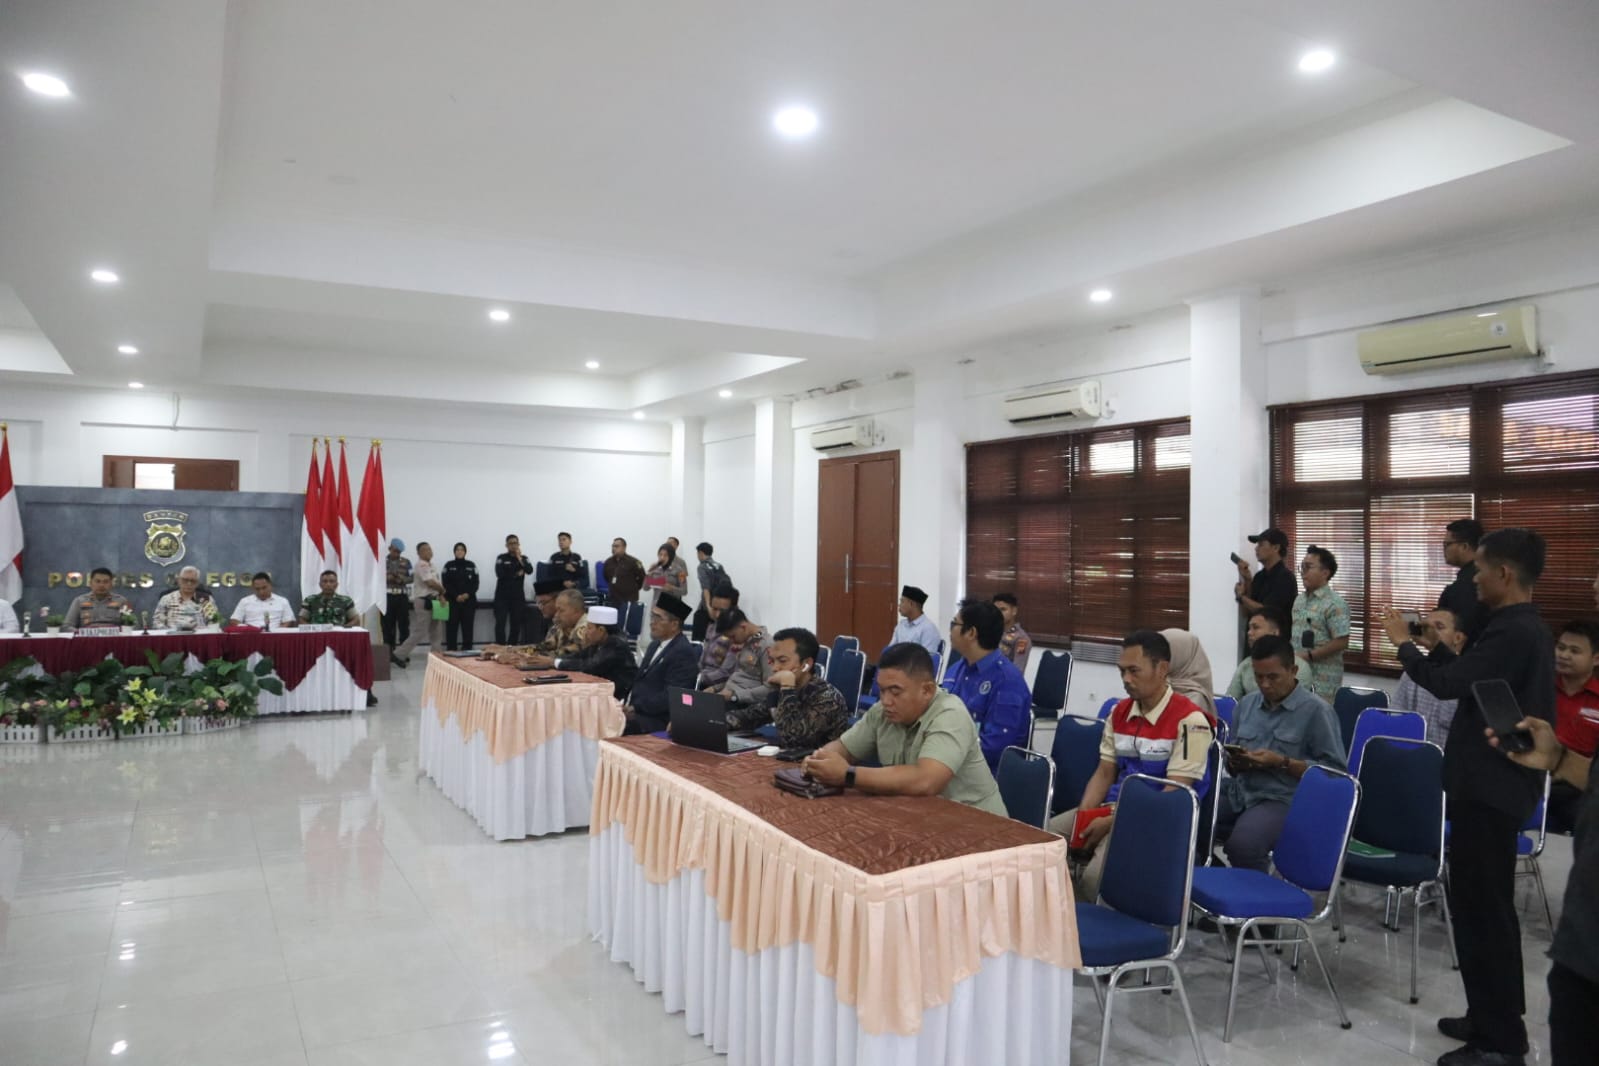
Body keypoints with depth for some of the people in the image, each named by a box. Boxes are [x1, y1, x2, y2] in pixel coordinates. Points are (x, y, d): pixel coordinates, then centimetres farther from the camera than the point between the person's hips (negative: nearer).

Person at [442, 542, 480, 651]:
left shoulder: (471, 565, 9)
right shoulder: (448, 565, 5)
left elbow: (475, 583, 4)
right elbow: (446, 584, -2)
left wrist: (467, 594, -13)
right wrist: (456, 596, -13)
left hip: (469, 600, 1)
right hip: (452, 600, -1)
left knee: (467, 626, 0)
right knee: (452, 626, -4)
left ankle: (467, 650, 4)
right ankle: (451, 650, -1)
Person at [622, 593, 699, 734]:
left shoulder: (683, 652, -12)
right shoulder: (655, 645, 17)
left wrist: (635, 708, -19)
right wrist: (627, 704, 1)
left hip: (658, 720, -8)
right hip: (635, 710, 8)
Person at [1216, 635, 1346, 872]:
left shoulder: (1316, 709, -4)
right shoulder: (1247, 704, 15)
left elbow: (1336, 769, -6)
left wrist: (1282, 763, -15)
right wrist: (1235, 763, -3)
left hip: (1284, 799, -5)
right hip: (1239, 791, 6)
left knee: (1241, 844, -33)